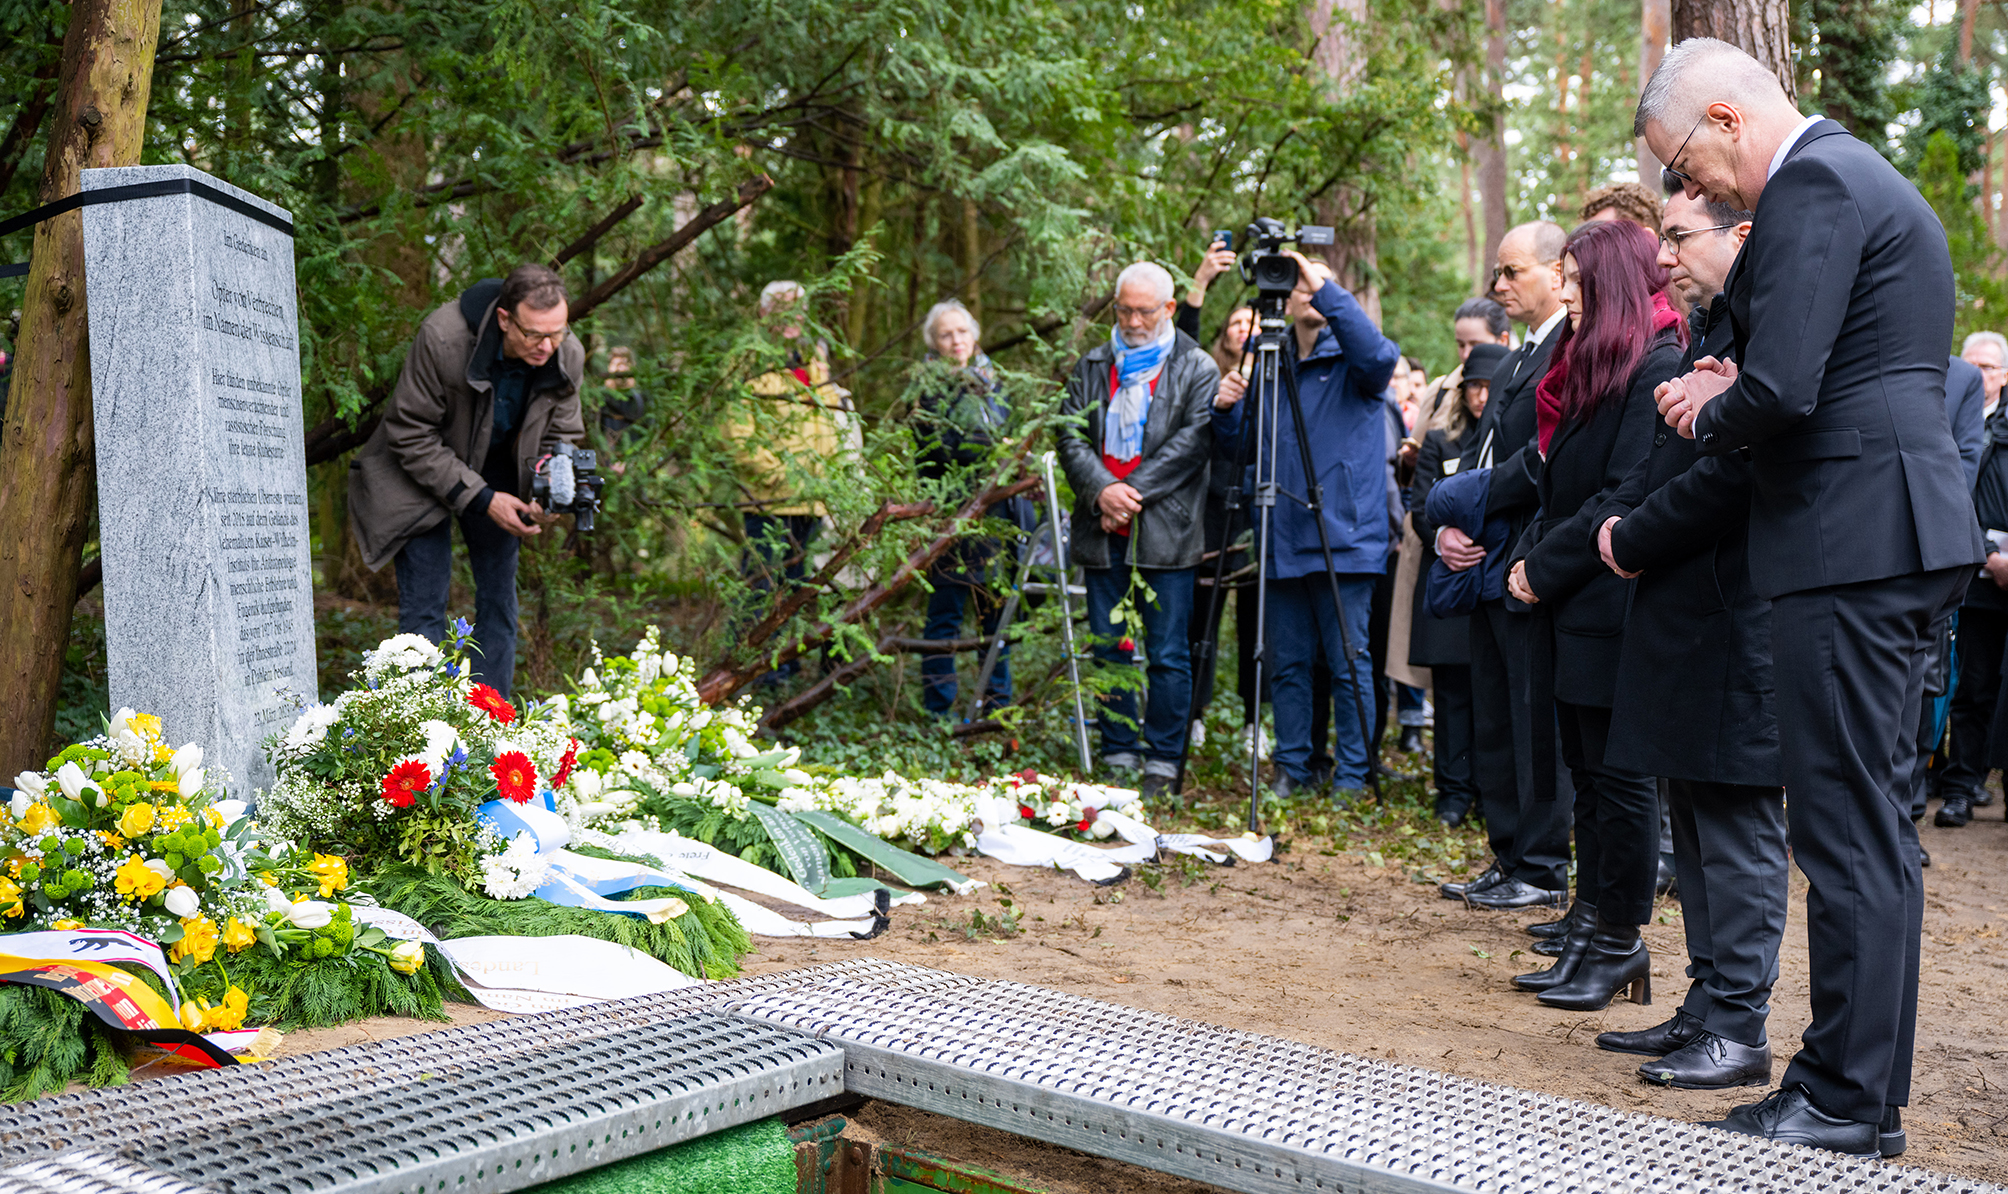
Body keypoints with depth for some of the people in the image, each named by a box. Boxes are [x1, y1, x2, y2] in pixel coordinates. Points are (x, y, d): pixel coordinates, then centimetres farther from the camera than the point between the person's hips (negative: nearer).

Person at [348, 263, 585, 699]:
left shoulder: (569, 356, -19)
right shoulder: (441, 338, -32)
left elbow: (562, 438, -5)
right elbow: (411, 436, -23)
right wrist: (481, 499, -28)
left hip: (497, 475, 4)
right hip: (423, 473, -4)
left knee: (498, 599, 3)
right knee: (424, 602, -9)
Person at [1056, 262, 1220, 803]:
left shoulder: (1196, 368, 2)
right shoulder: (1091, 367, 14)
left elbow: (1194, 439, -9)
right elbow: (1069, 434, 6)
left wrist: (1134, 491, -14)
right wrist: (1101, 490, -11)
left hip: (1166, 532, -4)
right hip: (1103, 533, 4)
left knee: (1168, 654, -2)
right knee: (1108, 651, 8)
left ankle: (1163, 763, 6)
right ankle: (1118, 756, 17)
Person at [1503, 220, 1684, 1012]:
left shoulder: (1655, 367, -11)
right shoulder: (1583, 366, 18)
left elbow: (1626, 495, -17)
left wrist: (1545, 568, -13)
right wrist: (1527, 559, 5)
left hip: (1614, 605, -9)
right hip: (1569, 605, 9)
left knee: (1617, 776, -2)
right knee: (1588, 774, 11)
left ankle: (1620, 944, 7)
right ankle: (1590, 932, 17)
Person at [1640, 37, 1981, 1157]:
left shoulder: (1812, 186, -12)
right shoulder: (1862, 175, 21)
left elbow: (1780, 390, -22)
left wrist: (1711, 416, -1)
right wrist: (1736, 387, 10)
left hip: (1852, 540, -11)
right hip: (1902, 531, 11)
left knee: (1848, 832, -5)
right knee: (1876, 824, 14)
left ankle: (1847, 1106, 2)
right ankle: (1870, 1089, 22)